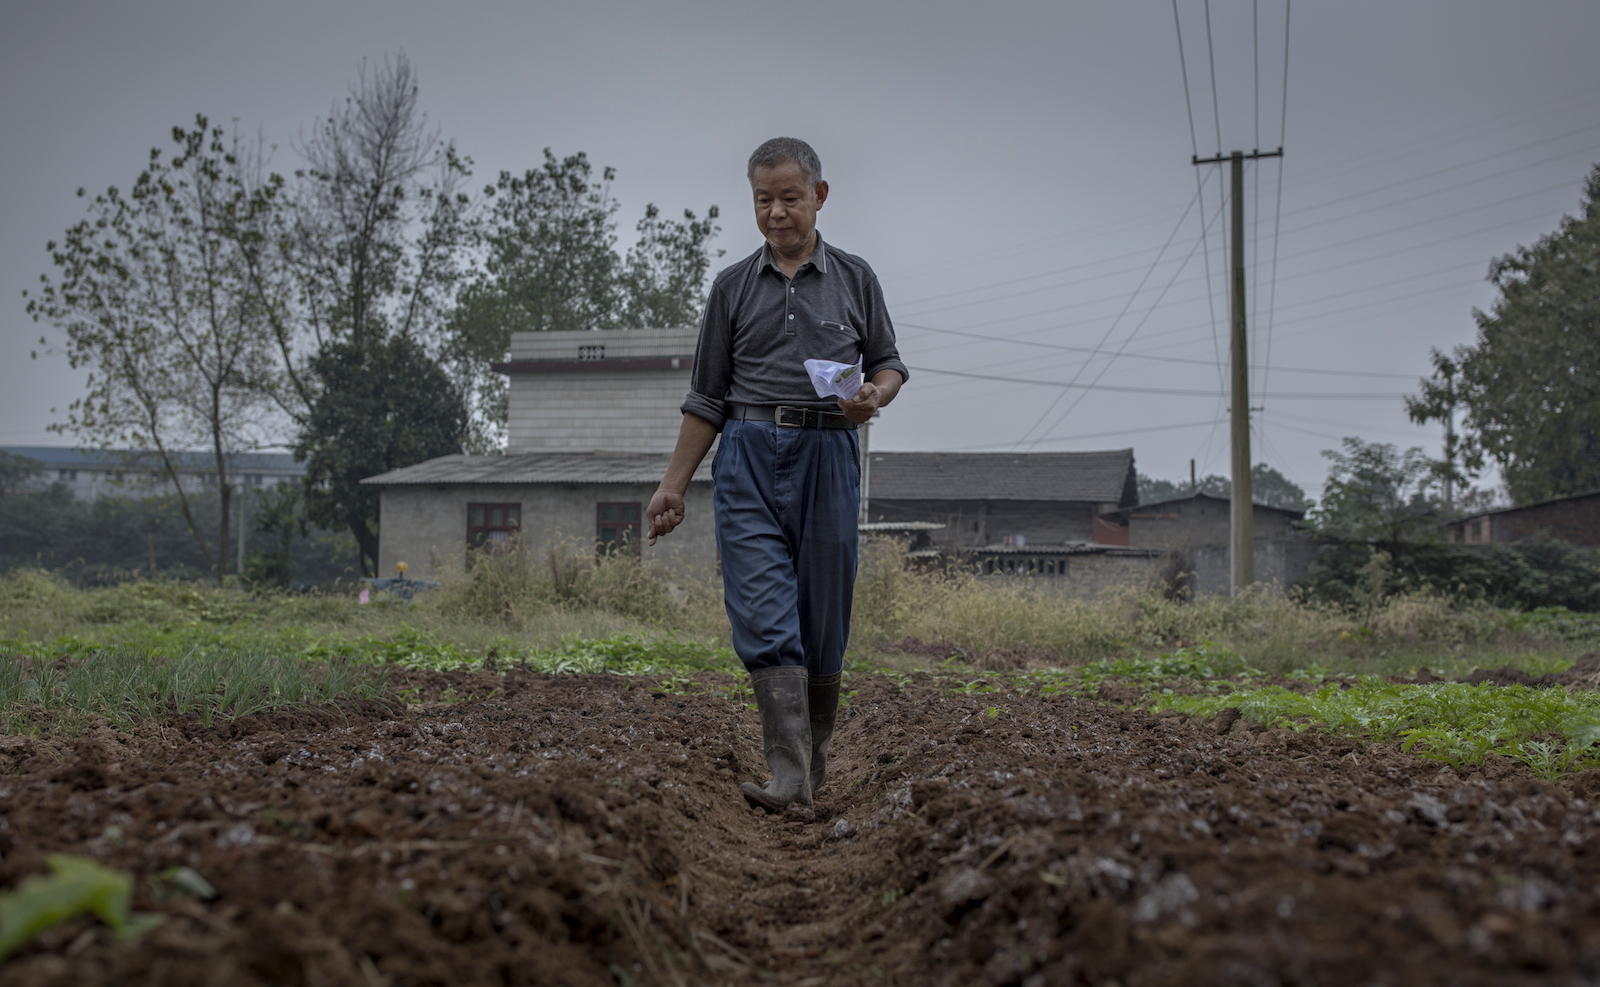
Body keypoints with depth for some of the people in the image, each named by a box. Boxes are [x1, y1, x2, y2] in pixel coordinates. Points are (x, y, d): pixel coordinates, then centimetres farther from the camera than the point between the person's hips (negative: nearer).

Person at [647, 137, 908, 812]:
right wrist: (674, 485, 7)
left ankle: (816, 757, 23)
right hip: (748, 455, 0)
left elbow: (889, 363, 16)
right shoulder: (733, 287, 11)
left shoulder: (855, 279, 10)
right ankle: (788, 774, -18)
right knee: (762, 617, -13)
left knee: (823, 621, 5)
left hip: (827, 456, 0)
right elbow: (707, 397, 12)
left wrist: (876, 395, -9)